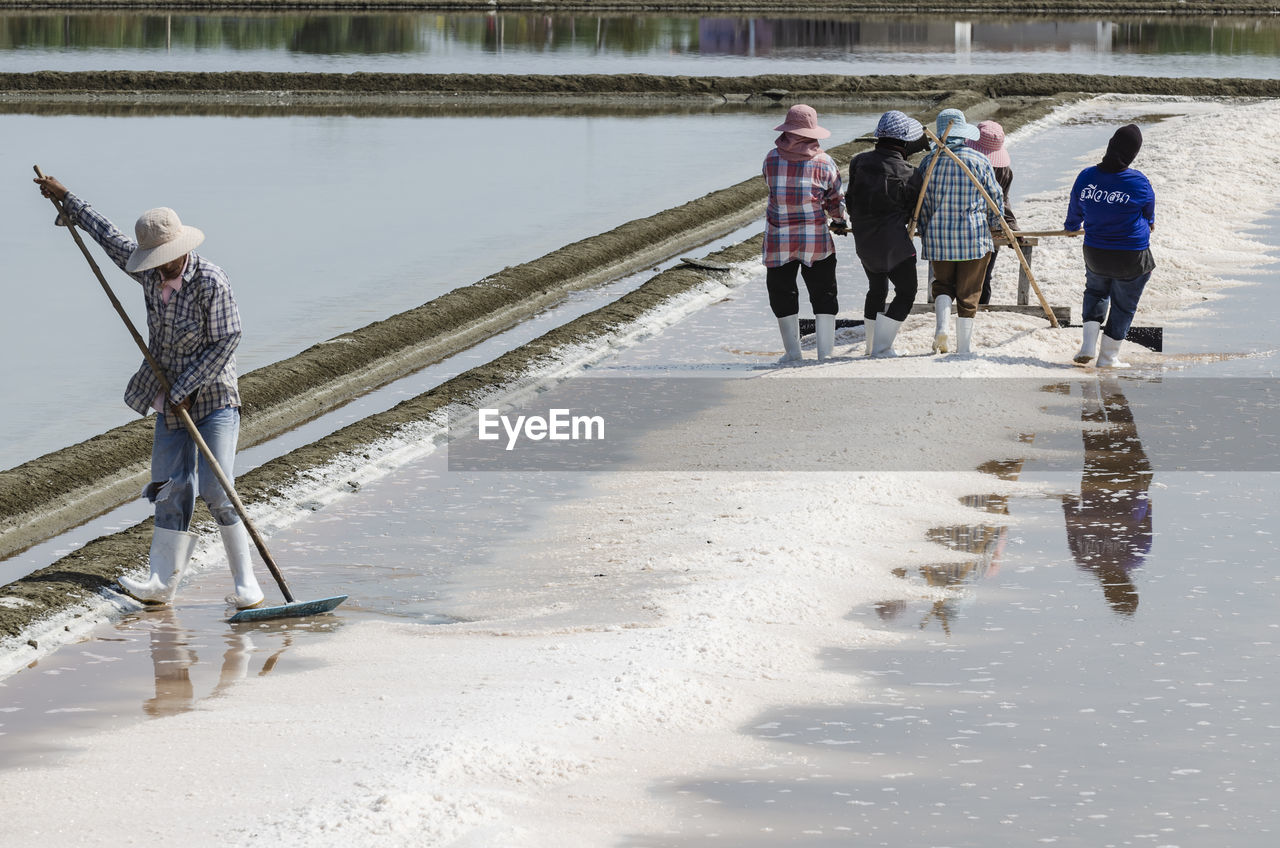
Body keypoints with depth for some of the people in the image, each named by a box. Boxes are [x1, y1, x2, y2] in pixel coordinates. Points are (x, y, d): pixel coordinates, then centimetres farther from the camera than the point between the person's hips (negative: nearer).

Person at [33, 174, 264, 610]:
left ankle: (246, 585, -7)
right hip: (170, 400, 7)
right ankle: (162, 583, 5)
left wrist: (184, 388, -16)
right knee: (172, 489, 4)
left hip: (212, 396, -7)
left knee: (215, 491, -12)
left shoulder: (211, 281, -20)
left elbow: (226, 341, -17)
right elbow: (109, 236, 17)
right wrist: (65, 198, 25)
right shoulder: (150, 272, 1)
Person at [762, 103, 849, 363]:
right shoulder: (824, 163, -6)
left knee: (782, 295, 15)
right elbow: (835, 199, 5)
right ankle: (825, 352, 5)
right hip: (816, 240, 0)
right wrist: (839, 220, 28)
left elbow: (775, 190, 7)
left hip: (778, 242, 0)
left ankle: (793, 352, 15)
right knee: (823, 295, 10)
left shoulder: (771, 159, -6)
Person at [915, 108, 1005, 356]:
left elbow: (921, 201, 3)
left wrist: (924, 233, 16)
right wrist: (993, 225, 21)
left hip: (938, 236, 1)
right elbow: (996, 198, 3)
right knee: (968, 293, 8)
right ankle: (963, 349, 10)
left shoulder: (929, 161, -1)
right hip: (974, 237, -1)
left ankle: (941, 325, -7)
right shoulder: (979, 161, -5)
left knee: (943, 284, 19)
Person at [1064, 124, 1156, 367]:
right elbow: (1149, 216, 3)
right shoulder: (1139, 182, -17)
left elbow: (1075, 209, 8)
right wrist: (1148, 225, 28)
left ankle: (1089, 344, 14)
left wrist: (1071, 226, 32)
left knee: (1095, 292, 28)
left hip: (1095, 254, 3)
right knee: (1123, 304, 15)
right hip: (1132, 257, -3)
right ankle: (1108, 356, 23)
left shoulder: (1086, 176, -10)